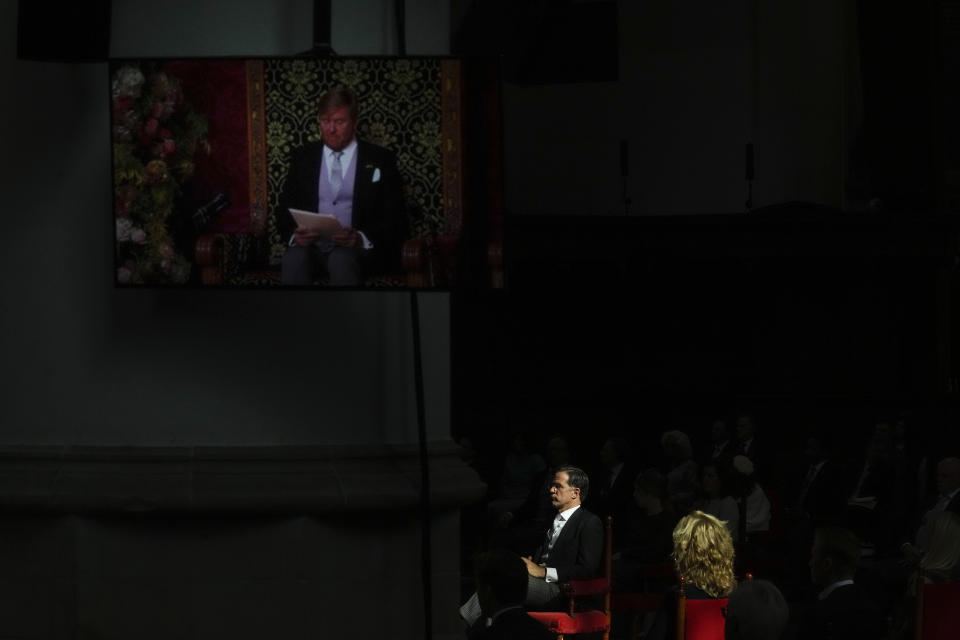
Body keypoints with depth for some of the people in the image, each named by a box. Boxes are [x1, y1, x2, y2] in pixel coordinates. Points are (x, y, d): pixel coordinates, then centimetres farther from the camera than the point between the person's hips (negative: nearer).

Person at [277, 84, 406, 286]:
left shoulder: (380, 160, 10)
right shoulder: (303, 157, 19)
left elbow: (395, 220, 5)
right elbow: (285, 210, 17)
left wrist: (361, 238, -15)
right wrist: (295, 235, -8)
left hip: (358, 247, -2)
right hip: (311, 244, 2)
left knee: (342, 259, -39)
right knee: (293, 258, -34)